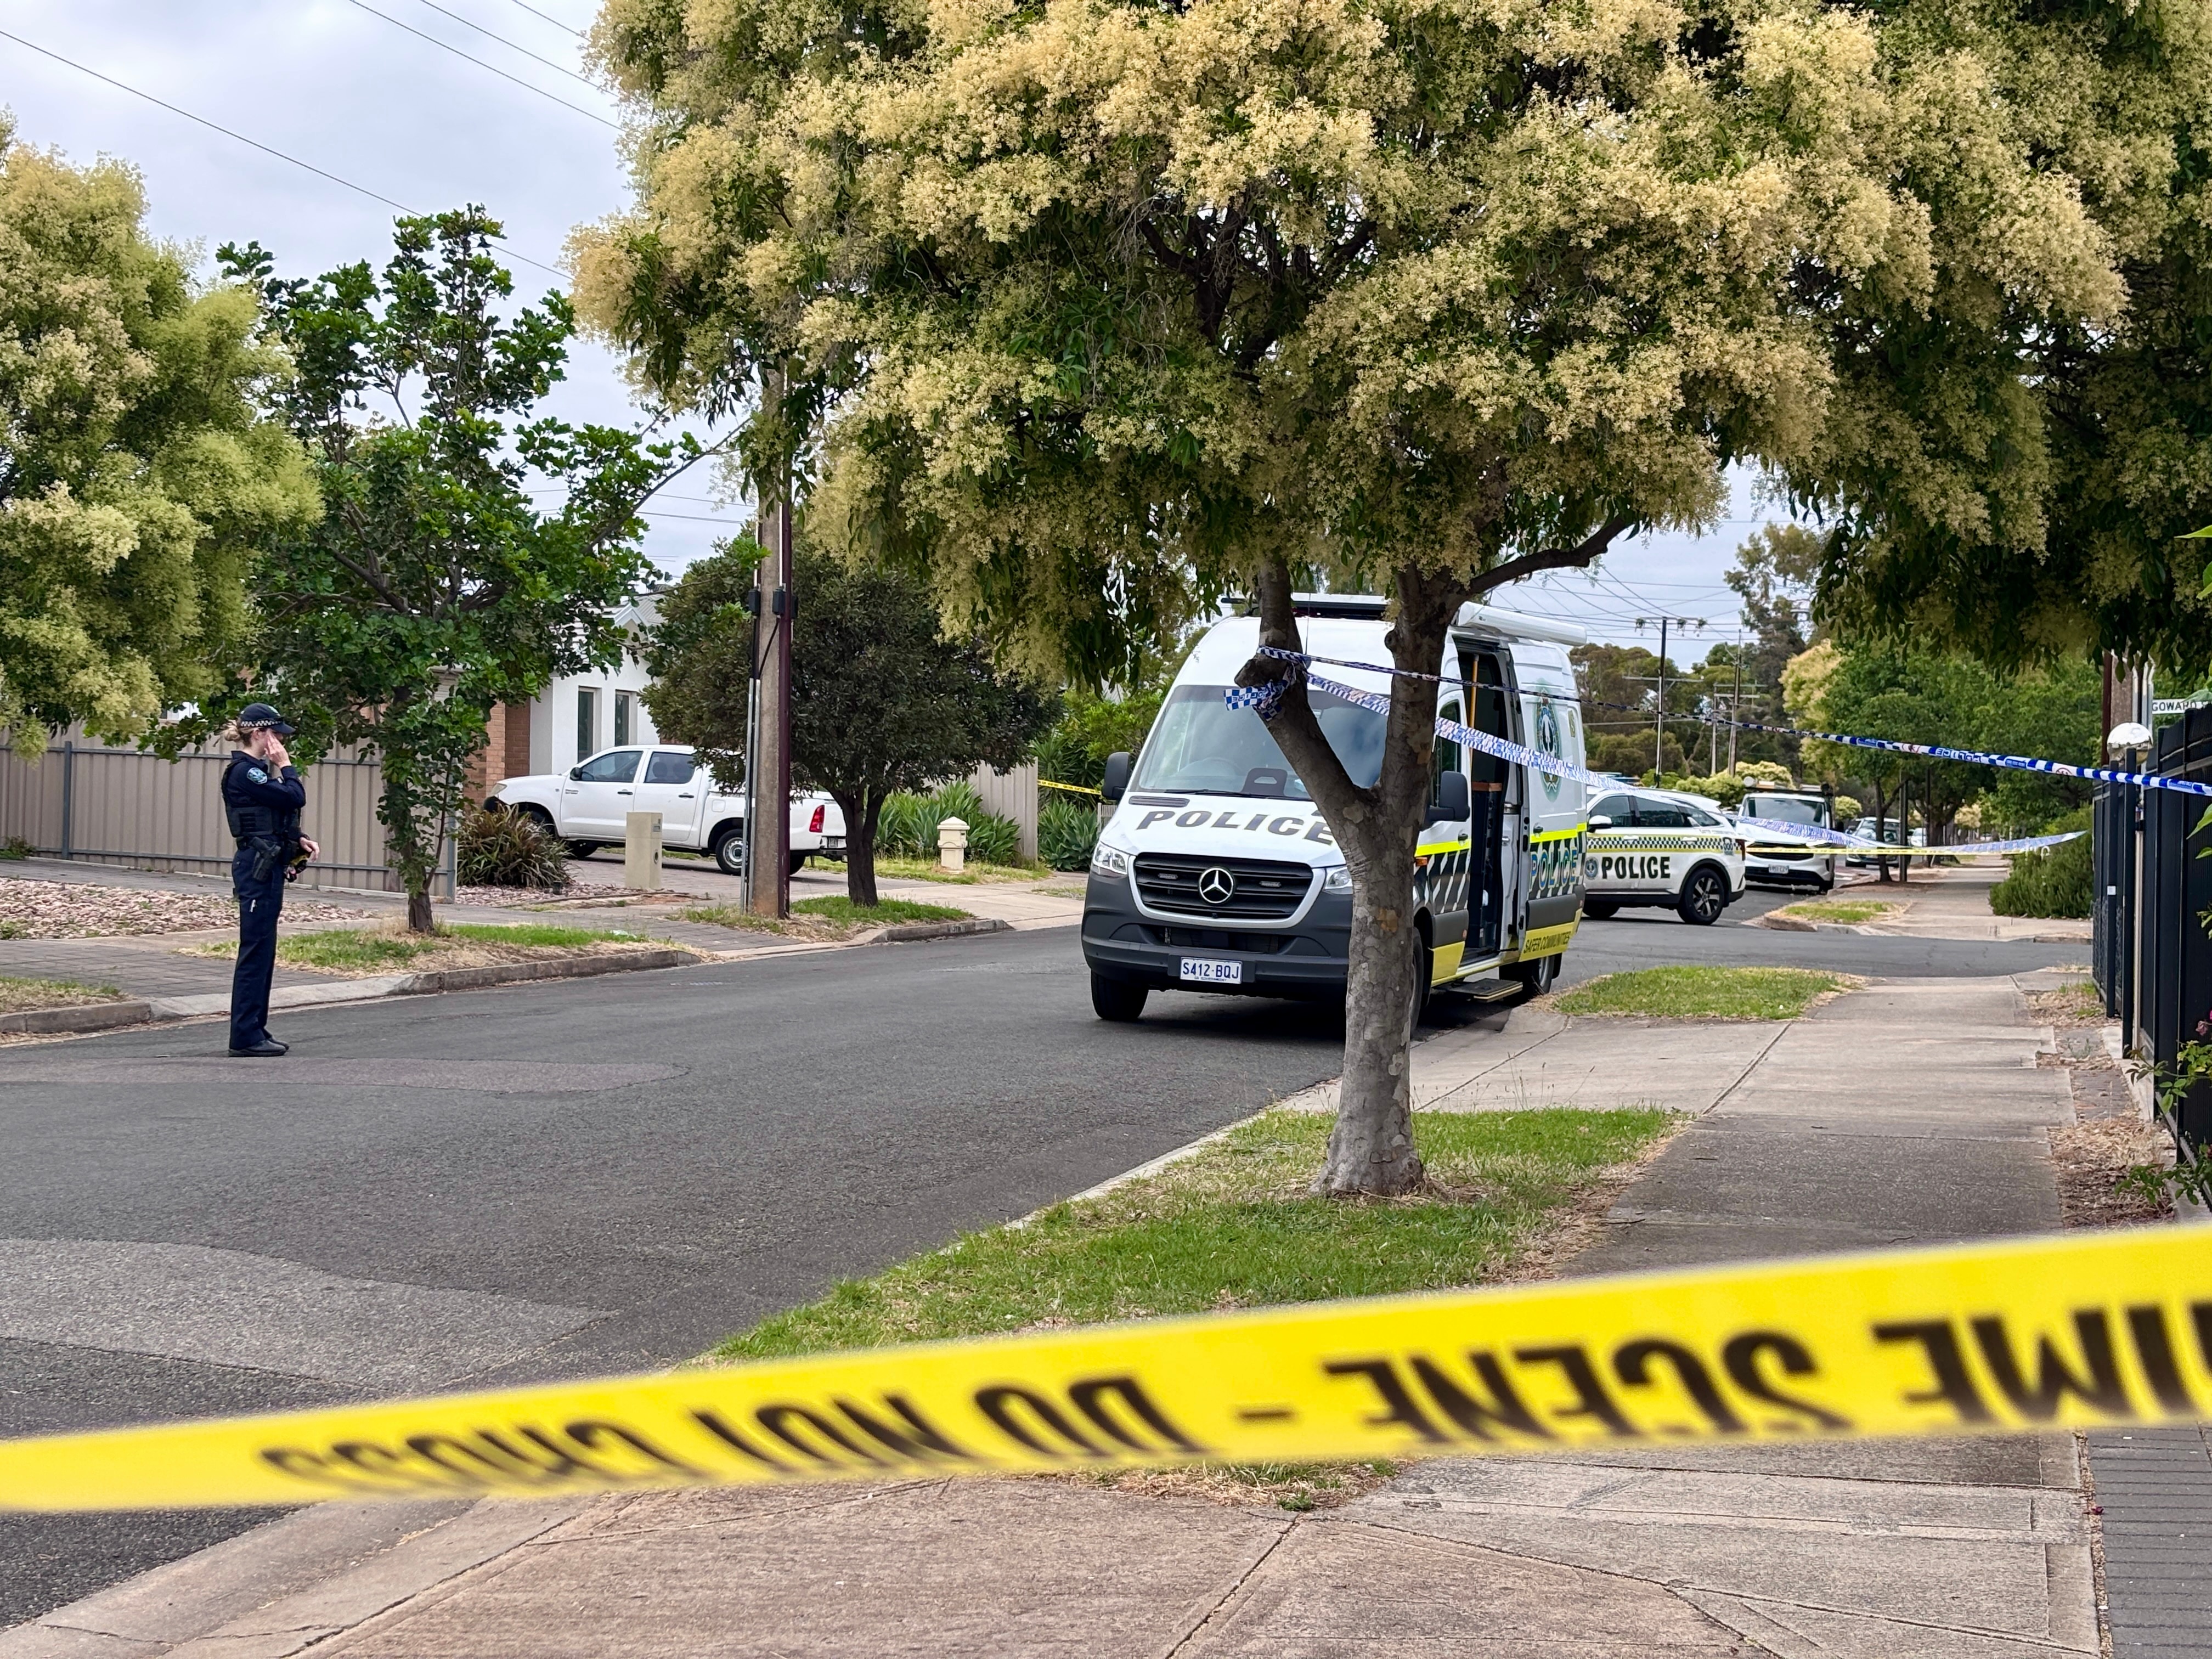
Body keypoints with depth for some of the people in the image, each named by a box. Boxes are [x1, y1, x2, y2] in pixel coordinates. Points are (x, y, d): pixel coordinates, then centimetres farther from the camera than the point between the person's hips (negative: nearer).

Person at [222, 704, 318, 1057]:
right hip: (256, 868, -10)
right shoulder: (243, 772, -14)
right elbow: (295, 798, -20)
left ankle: (255, 1030, 18)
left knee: (264, 953, 13)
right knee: (255, 951, -7)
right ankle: (245, 1037, -4)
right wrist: (284, 765, -7)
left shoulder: (257, 770, 17)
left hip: (269, 868, 10)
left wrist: (298, 840, 4)